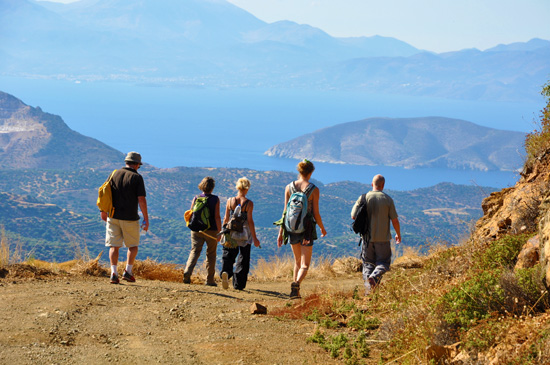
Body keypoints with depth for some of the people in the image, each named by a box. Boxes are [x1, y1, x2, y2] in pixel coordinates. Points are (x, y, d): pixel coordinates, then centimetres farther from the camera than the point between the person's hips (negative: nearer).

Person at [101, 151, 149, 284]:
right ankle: (128, 271, 8)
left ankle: (114, 273, -6)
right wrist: (146, 219, -7)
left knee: (114, 246, 5)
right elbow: (141, 199, -12)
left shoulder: (115, 174, 5)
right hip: (130, 218, -3)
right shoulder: (137, 177, -7)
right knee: (133, 246, 15)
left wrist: (103, 211, 21)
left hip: (113, 216, 3)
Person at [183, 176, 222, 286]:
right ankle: (210, 280, 14)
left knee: (194, 251, 1)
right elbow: (217, 217, -11)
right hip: (211, 231, -2)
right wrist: (219, 232, -8)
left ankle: (187, 272, -24)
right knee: (211, 255, 10)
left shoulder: (196, 198, 1)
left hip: (197, 230, 2)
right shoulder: (215, 199, -6)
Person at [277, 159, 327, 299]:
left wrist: (281, 232, 5)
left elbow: (285, 212, 0)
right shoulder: (314, 190, -8)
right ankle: (296, 284, -28)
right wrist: (322, 229, 11)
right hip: (307, 229, -3)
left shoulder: (289, 187, 0)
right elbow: (316, 214, -6)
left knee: (297, 262, 21)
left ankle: (296, 293, 17)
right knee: (305, 265, 1)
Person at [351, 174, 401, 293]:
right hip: (383, 238, -2)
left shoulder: (363, 198, -2)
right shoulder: (388, 199, -5)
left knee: (368, 263, 11)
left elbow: (353, 216, -3)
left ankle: (369, 288, -1)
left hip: (368, 237, 2)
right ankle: (375, 276, -21)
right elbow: (395, 220, -3)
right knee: (383, 262, 8)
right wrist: (398, 234, 13)